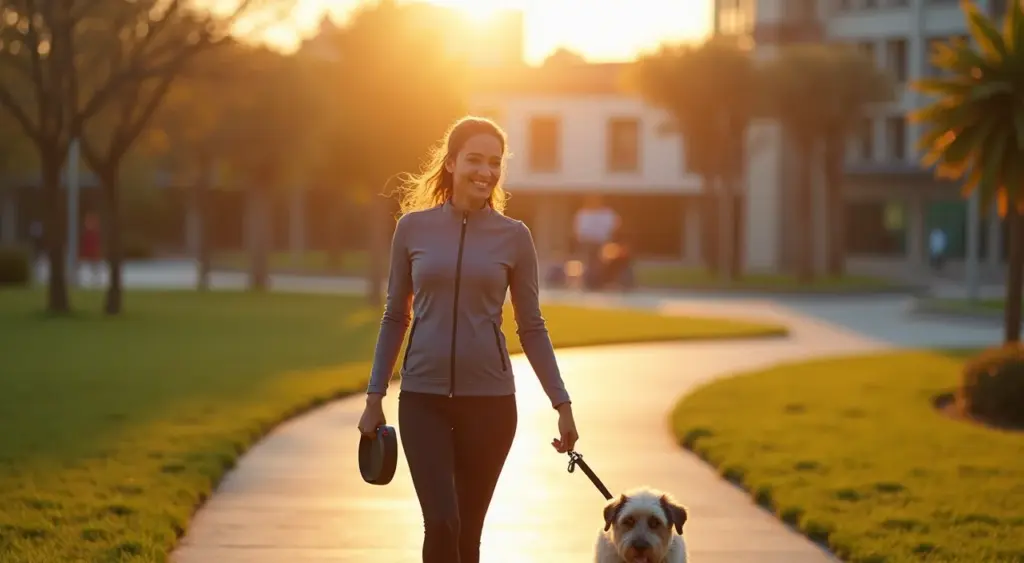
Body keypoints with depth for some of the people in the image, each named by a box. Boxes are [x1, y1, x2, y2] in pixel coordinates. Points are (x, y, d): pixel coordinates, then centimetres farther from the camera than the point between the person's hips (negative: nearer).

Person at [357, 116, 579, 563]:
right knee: (441, 525, -14)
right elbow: (396, 317, 8)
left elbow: (531, 327, 5)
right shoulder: (414, 227, 1)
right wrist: (375, 396, 5)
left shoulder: (513, 236, 1)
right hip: (422, 398, -1)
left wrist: (562, 404, 1)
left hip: (490, 400, 1)